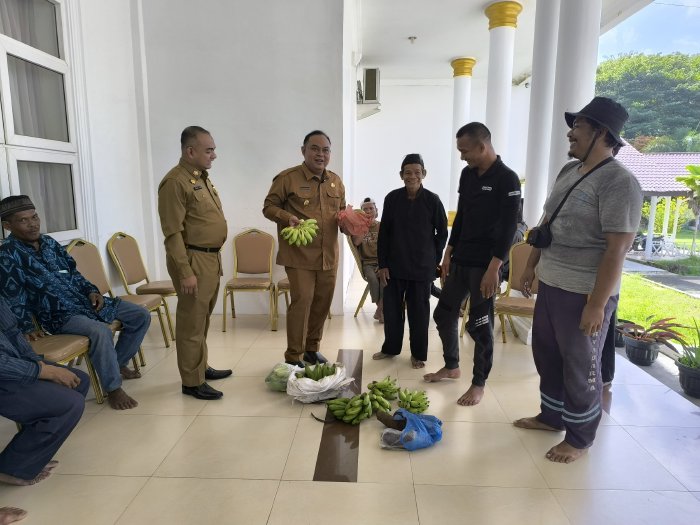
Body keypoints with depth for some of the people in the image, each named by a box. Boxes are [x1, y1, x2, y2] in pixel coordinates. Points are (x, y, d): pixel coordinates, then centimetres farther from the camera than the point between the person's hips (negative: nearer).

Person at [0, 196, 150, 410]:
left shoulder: (49, 242, 10)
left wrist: (91, 291, 4)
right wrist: (28, 328, -13)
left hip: (85, 300, 8)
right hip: (58, 315, -8)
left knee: (141, 315, 2)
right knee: (100, 331, -37)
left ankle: (118, 364, 18)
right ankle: (113, 388, -19)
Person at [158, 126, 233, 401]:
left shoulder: (202, 177, 14)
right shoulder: (175, 182, -15)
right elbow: (173, 232, -19)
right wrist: (185, 272, -22)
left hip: (211, 257, 9)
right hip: (193, 260, -9)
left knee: (203, 319, 18)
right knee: (191, 322, 0)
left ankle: (202, 367, 32)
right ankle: (192, 381, 11)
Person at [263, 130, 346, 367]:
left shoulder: (336, 181, 11)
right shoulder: (287, 178, -6)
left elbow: (342, 211, 22)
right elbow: (268, 207, -2)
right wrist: (287, 216, -21)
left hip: (329, 256, 6)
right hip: (299, 256, -6)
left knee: (322, 303, 12)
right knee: (302, 301, -10)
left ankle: (312, 349, 30)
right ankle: (293, 357, 6)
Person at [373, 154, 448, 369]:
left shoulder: (432, 200, -6)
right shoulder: (392, 198, -2)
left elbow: (442, 232, 3)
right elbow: (384, 233, 1)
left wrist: (433, 259, 0)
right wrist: (382, 264, -2)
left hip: (421, 266, -2)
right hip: (394, 265, 2)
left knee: (419, 311, 8)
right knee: (391, 308, 11)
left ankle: (418, 354, 24)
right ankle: (390, 347, 30)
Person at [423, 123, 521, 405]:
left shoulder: (507, 179, -12)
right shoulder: (468, 174, 9)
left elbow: (508, 228, -15)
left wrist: (493, 269, -20)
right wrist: (449, 252, 12)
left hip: (484, 264, -7)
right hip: (460, 260, 7)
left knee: (480, 325, 1)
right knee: (444, 314, 13)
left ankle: (479, 384, 17)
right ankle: (451, 366, 33)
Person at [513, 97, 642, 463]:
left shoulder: (619, 182, -16)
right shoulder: (568, 171, 10)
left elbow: (617, 248, -21)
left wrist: (597, 305, -22)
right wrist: (530, 267, 17)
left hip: (583, 294, -8)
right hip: (550, 284, 8)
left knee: (580, 366, 6)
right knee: (546, 354, 19)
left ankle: (579, 439, 26)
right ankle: (551, 416, 39)